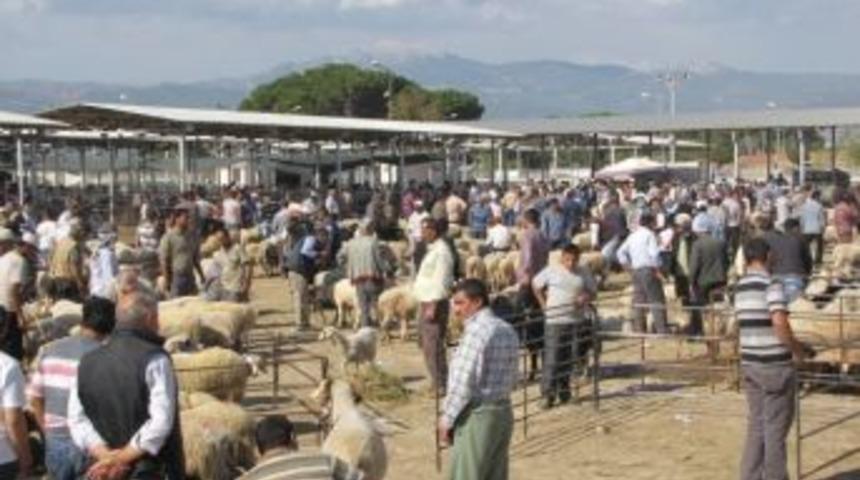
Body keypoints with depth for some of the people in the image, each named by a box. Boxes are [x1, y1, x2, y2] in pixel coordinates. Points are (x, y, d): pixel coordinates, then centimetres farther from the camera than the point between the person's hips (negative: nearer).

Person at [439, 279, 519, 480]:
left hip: (477, 416, -9)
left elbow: (464, 382, -18)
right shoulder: (507, 330, 11)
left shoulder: (476, 329, -16)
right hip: (503, 412, 9)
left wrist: (447, 417, -10)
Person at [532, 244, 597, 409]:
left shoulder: (584, 274, 4)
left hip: (575, 321, 3)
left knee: (568, 358, 10)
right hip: (554, 321, -3)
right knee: (551, 358, -7)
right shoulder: (551, 271, -2)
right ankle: (548, 394, -4)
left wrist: (585, 298, -11)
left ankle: (564, 390, 23)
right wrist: (544, 304, 1)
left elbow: (593, 291, 11)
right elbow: (536, 285, 9)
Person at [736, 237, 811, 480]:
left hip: (750, 362, 7)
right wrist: (797, 349, -9)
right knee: (776, 426, 2)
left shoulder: (740, 287, 9)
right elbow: (779, 322, -25)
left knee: (756, 424, 13)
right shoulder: (771, 285, -14)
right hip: (775, 364, -7)